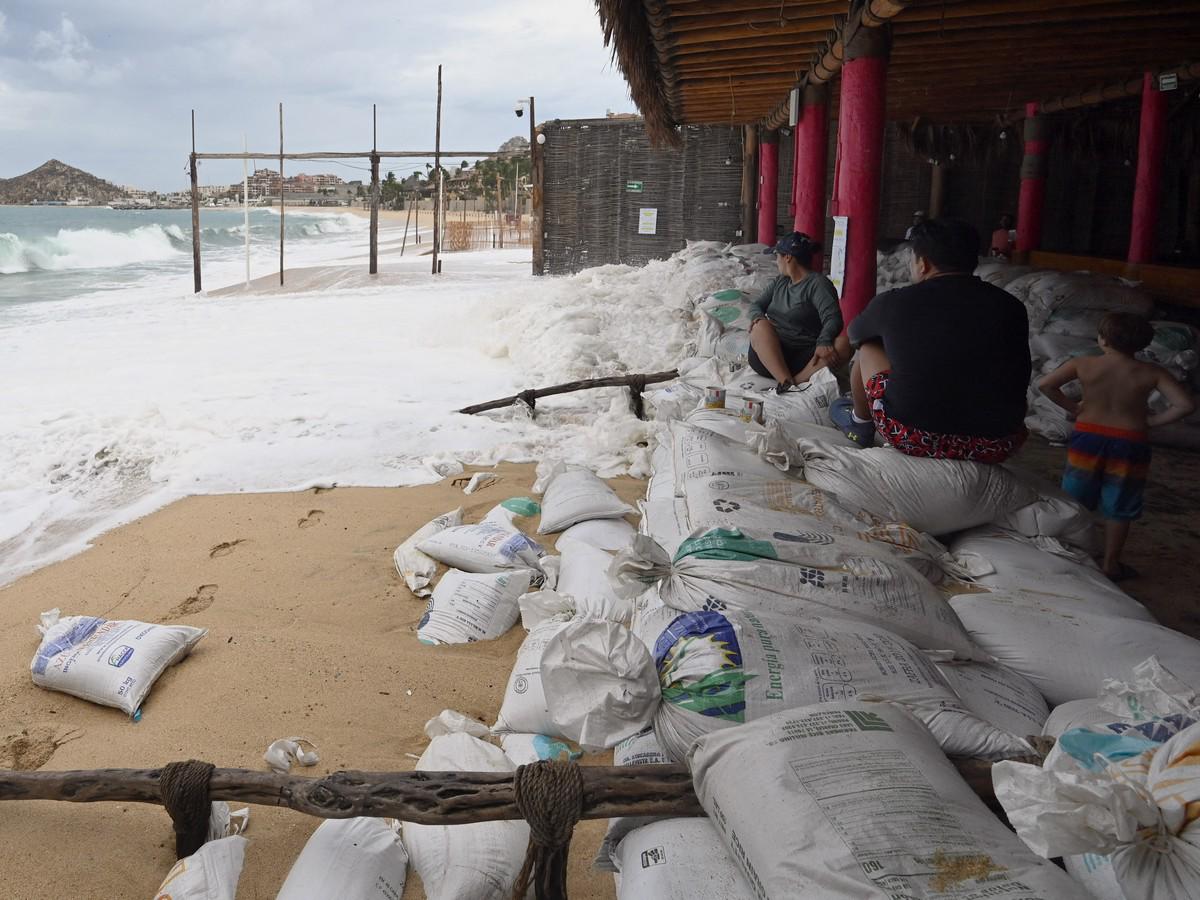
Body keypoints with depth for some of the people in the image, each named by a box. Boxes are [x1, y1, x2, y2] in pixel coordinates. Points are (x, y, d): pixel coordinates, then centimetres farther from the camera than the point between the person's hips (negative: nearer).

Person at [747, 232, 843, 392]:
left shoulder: (818, 283, 0)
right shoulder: (779, 282, 20)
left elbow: (832, 318, -13)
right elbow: (756, 305, 19)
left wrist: (823, 342, -35)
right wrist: (758, 317, -7)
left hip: (801, 358, -5)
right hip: (765, 356, 5)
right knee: (761, 326, -27)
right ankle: (786, 382, -38)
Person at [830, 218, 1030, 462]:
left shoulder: (893, 302, -3)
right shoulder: (1010, 307, 2)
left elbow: (853, 334, 20)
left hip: (910, 438, -2)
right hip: (996, 448, 3)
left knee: (869, 345, 22)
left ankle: (860, 424, 38)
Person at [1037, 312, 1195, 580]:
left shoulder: (1083, 365, -9)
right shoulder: (1151, 373, -9)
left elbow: (1045, 385, -10)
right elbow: (1186, 405, -15)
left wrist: (1073, 407, 0)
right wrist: (1152, 421, -3)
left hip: (1087, 438, 1)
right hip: (1129, 445, -1)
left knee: (1074, 502, 16)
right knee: (1118, 509, 13)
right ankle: (1110, 565, 22)